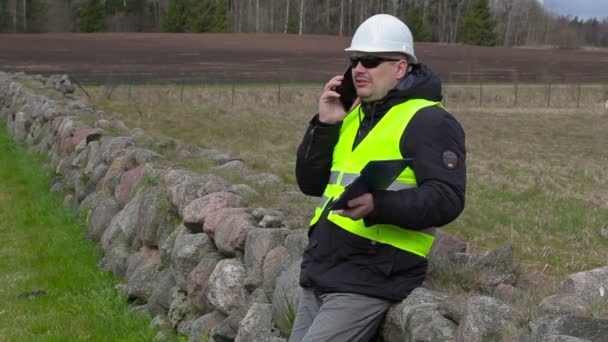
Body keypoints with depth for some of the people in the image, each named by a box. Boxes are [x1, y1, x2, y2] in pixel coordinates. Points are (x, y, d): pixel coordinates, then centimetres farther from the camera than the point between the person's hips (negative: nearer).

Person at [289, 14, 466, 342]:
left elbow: (447, 199, -18)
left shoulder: (428, 121, -8)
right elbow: (311, 184, 15)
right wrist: (324, 124, 1)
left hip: (367, 283, -8)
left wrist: (378, 206, -32)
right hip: (319, 274, 8)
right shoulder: (354, 116, 18)